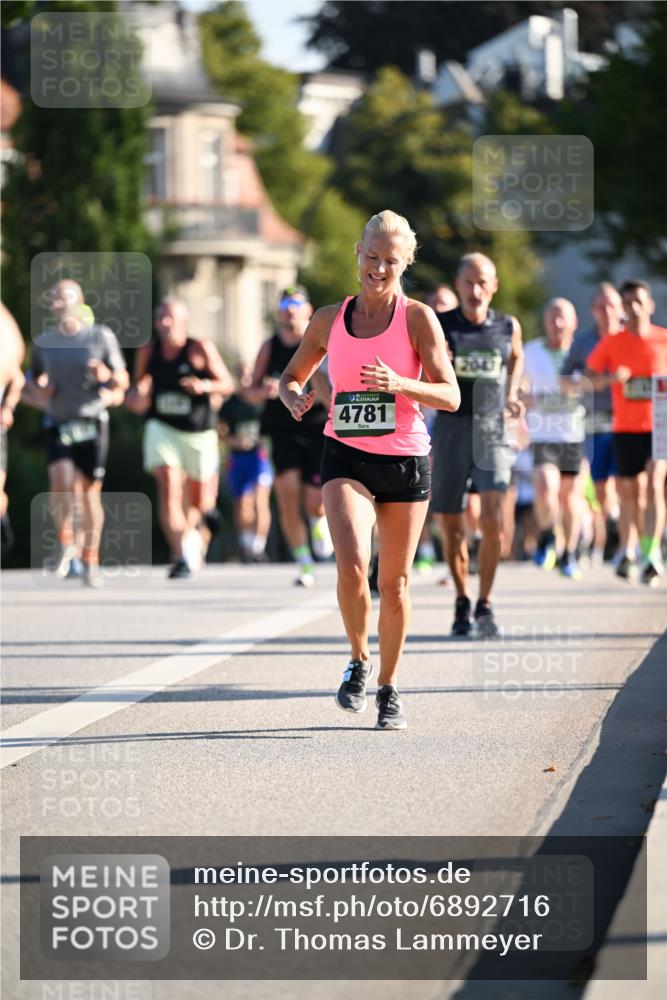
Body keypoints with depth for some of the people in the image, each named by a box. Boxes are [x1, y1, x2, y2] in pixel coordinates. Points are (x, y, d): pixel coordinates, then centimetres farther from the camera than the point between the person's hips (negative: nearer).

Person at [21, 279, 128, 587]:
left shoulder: (101, 336, 3)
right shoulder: (44, 342, 11)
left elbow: (122, 381, 5)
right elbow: (30, 389, 20)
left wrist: (107, 375, -18)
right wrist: (39, 395, -4)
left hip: (92, 421, -1)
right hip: (57, 423, 1)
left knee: (90, 492, 2)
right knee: (61, 483, -20)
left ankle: (91, 561, 15)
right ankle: (66, 545, 2)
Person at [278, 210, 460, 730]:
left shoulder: (417, 318, -4)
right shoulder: (329, 319, 4)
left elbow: (451, 396, -8)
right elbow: (292, 376, 17)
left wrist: (400, 384, -26)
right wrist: (295, 398, -7)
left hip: (406, 459, -1)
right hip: (346, 457, 1)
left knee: (394, 581, 6)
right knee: (351, 564, -21)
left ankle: (389, 687, 23)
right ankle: (358, 661, 4)